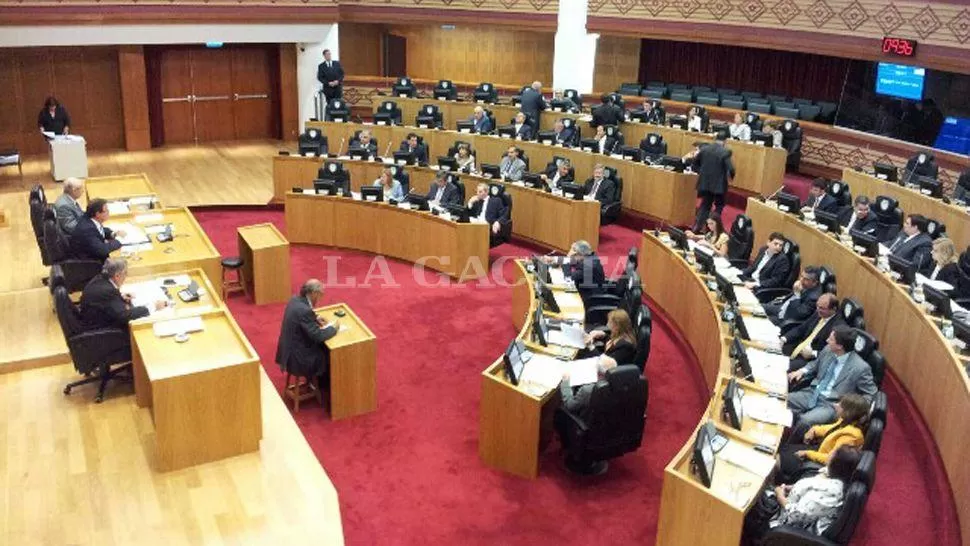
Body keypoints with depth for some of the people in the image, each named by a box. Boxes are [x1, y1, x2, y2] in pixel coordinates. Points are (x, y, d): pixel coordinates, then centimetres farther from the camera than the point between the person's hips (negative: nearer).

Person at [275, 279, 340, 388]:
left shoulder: (295, 299, -1)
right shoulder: (304, 310, -29)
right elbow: (318, 336, -25)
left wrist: (315, 318, 9)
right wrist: (334, 328, -10)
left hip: (290, 349, 9)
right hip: (296, 357, -9)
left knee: (324, 347, 21)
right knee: (330, 356, 7)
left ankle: (314, 380, 34)